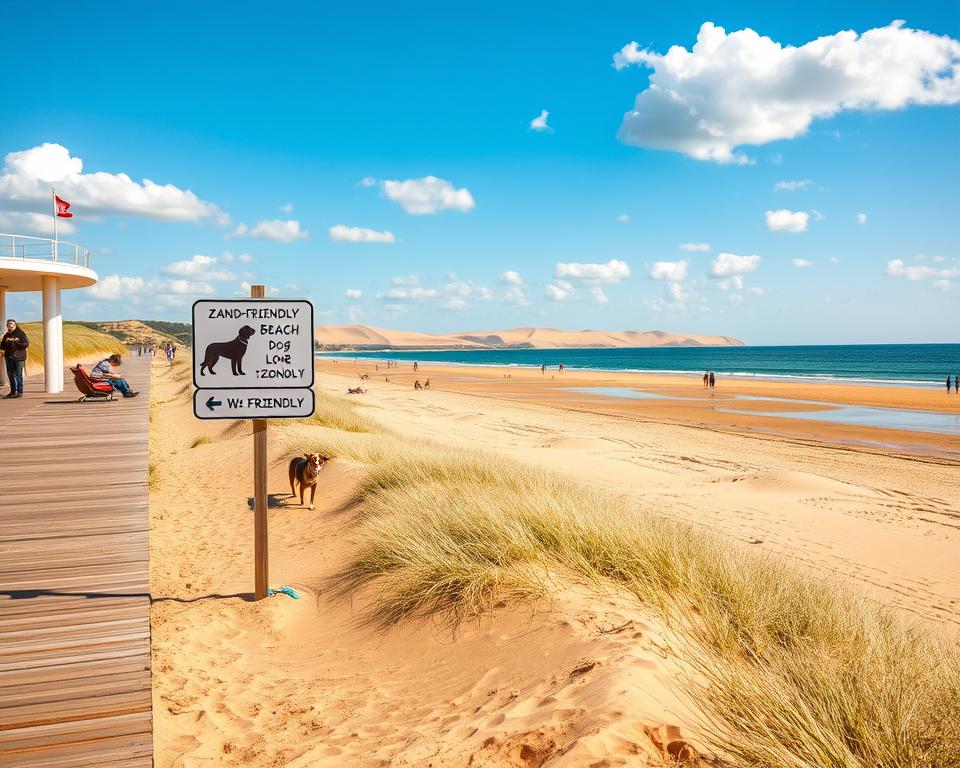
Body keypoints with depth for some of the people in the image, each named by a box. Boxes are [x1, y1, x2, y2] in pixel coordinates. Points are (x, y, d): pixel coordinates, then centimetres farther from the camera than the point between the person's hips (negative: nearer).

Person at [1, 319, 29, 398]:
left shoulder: (20, 334, -3)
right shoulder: (6, 335, 13)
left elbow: (26, 344, -11)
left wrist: (16, 342, -18)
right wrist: (6, 342, -6)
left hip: (18, 357, -6)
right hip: (9, 357, 6)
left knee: (18, 375, -5)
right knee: (10, 375, 9)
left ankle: (20, 392, 0)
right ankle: (13, 391, 18)